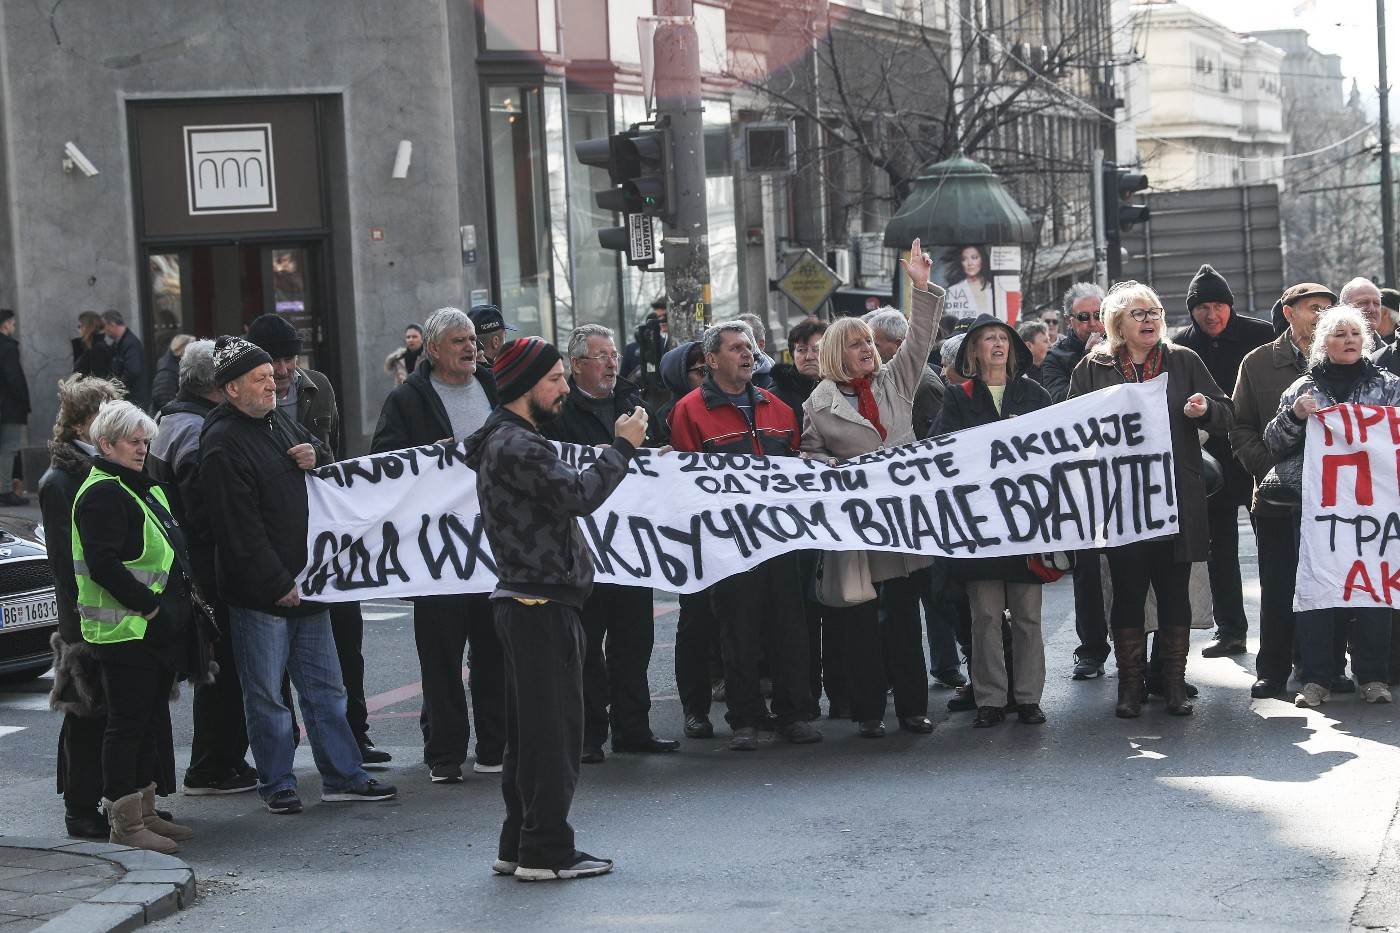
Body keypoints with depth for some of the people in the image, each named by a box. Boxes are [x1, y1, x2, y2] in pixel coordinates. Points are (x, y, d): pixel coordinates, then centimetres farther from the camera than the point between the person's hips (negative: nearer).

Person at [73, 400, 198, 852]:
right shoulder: (103, 494, -13)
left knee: (153, 720, 14)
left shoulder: (144, 488, 19)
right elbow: (103, 565, -22)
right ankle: (125, 823, 1)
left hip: (154, 627, 10)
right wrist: (151, 608, -21)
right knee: (128, 722, -5)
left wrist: (176, 607, 16)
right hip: (124, 629, -10)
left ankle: (145, 811, 23)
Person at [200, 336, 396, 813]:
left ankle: (344, 775, 18)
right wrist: (279, 584, -17)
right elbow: (240, 528, -17)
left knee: (326, 687, 11)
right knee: (266, 694, 3)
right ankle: (277, 784, 13)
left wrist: (318, 460, -1)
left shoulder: (282, 422, 14)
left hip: (306, 582, 8)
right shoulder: (223, 444, -12)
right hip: (259, 592, -8)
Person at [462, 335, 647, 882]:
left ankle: (518, 847, 20)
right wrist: (621, 446, -13)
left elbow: (566, 497, 19)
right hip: (542, 606, -11)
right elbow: (579, 495, -23)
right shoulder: (516, 446, -15)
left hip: (526, 604, 11)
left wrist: (620, 447, 12)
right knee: (555, 730, -5)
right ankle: (546, 853, -1)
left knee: (531, 731, 14)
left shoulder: (509, 440, 19)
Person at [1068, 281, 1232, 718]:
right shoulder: (1093, 368, 5)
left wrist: (1206, 409, -12)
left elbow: (1226, 417, 9)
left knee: (1174, 591, 5)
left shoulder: (1184, 361, 8)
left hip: (1178, 497, 1)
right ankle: (1130, 685, 10)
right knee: (1128, 591, 2)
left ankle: (1175, 683, 14)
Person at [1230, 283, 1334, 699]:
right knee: (1277, 588, 4)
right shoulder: (1258, 363, 6)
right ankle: (1273, 671, 13)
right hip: (1277, 497, 0)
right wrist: (1269, 468, -7)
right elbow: (1241, 428, 5)